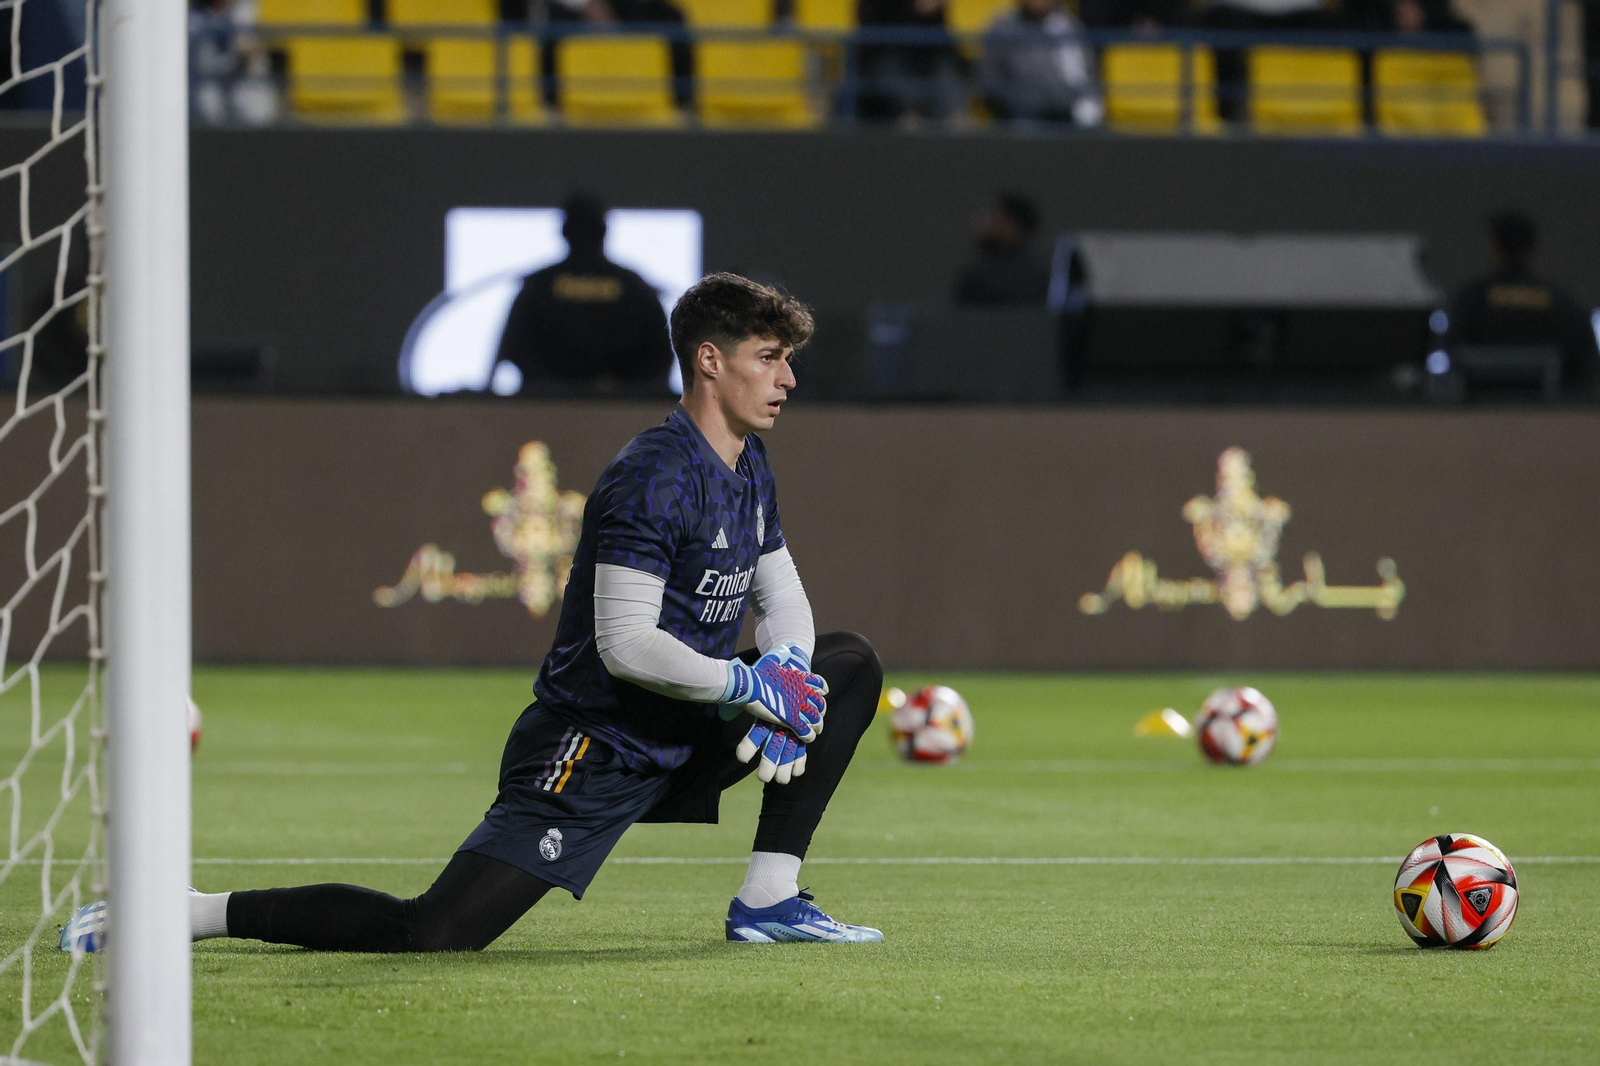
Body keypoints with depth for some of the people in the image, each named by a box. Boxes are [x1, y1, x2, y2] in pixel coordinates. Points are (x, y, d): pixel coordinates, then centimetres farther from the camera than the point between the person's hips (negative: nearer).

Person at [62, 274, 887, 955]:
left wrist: (785, 675, -3)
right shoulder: (654, 477, -20)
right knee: (429, 933, -21)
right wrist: (748, 684, -20)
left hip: (678, 743, 9)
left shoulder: (749, 469, 10)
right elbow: (625, 645, -26)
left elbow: (781, 598, 18)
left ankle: (768, 901, 7)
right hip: (591, 755, -9)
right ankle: (182, 913, -13)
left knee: (849, 667, 10)